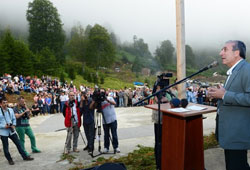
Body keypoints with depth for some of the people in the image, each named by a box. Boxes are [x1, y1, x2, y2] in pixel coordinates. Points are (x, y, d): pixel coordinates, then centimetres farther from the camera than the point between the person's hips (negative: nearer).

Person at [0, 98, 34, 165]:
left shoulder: (10, 110, 4)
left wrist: (13, 125, -4)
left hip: (12, 131, 4)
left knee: (18, 144, 8)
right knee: (6, 147, 8)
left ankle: (25, 156, 17)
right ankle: (10, 160, 25)